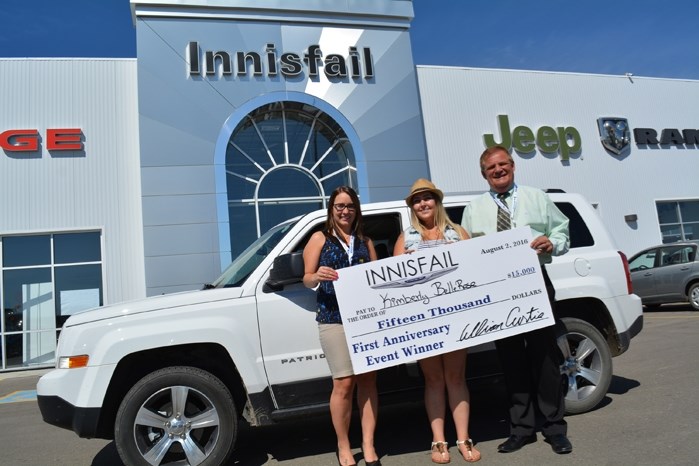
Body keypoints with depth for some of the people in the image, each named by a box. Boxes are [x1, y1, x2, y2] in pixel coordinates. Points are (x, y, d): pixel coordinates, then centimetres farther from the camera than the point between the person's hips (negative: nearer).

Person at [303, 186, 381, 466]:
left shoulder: (365, 242, 18)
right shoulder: (320, 239, 7)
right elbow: (307, 279, 1)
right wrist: (318, 277, -22)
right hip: (334, 318, -3)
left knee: (368, 380, 2)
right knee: (344, 383, -4)